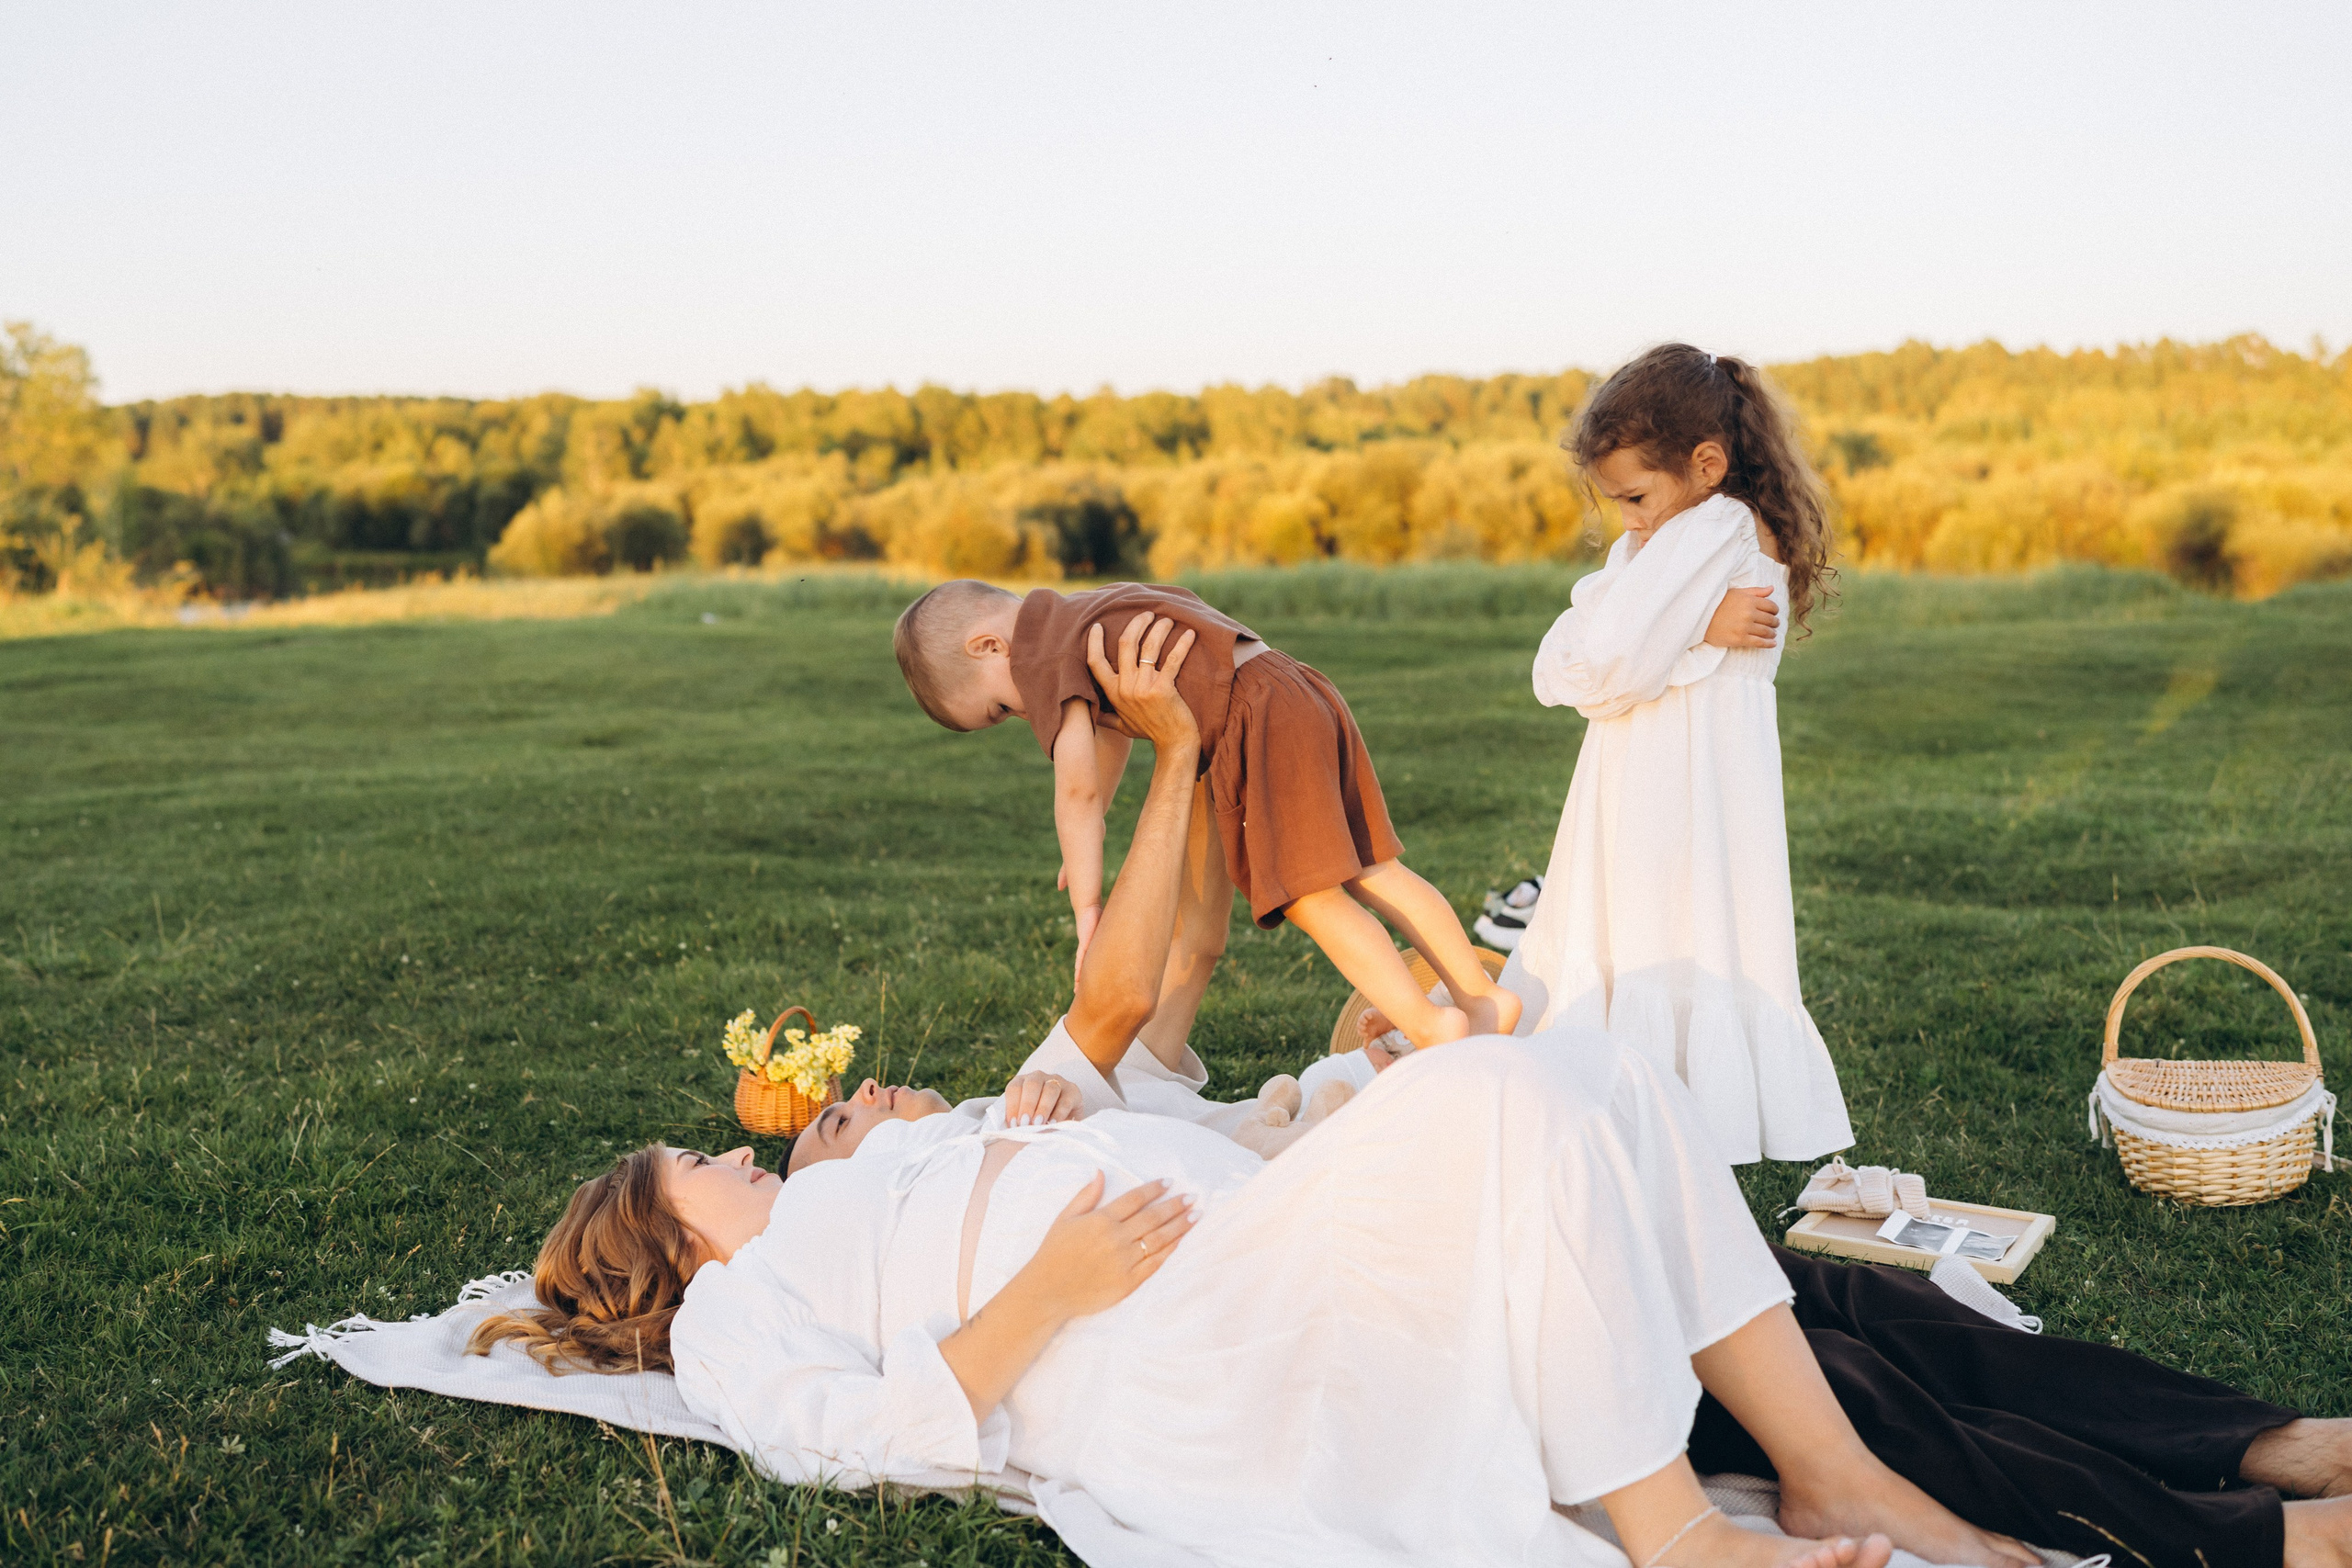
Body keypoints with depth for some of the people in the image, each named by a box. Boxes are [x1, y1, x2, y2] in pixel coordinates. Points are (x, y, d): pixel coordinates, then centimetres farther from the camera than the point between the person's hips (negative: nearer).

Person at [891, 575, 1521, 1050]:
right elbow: (1114, 721, 40)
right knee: (1369, 871, 12)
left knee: (1311, 895, -7)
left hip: (1256, 724, -10)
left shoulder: (1042, 656, -5)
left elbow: (1077, 786, -14)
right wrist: (1085, 841, 43)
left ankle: (1430, 1026, -11)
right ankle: (1481, 996, 12)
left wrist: (1087, 908, -11)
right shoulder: (1087, 611, 25)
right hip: (1304, 692, 10)